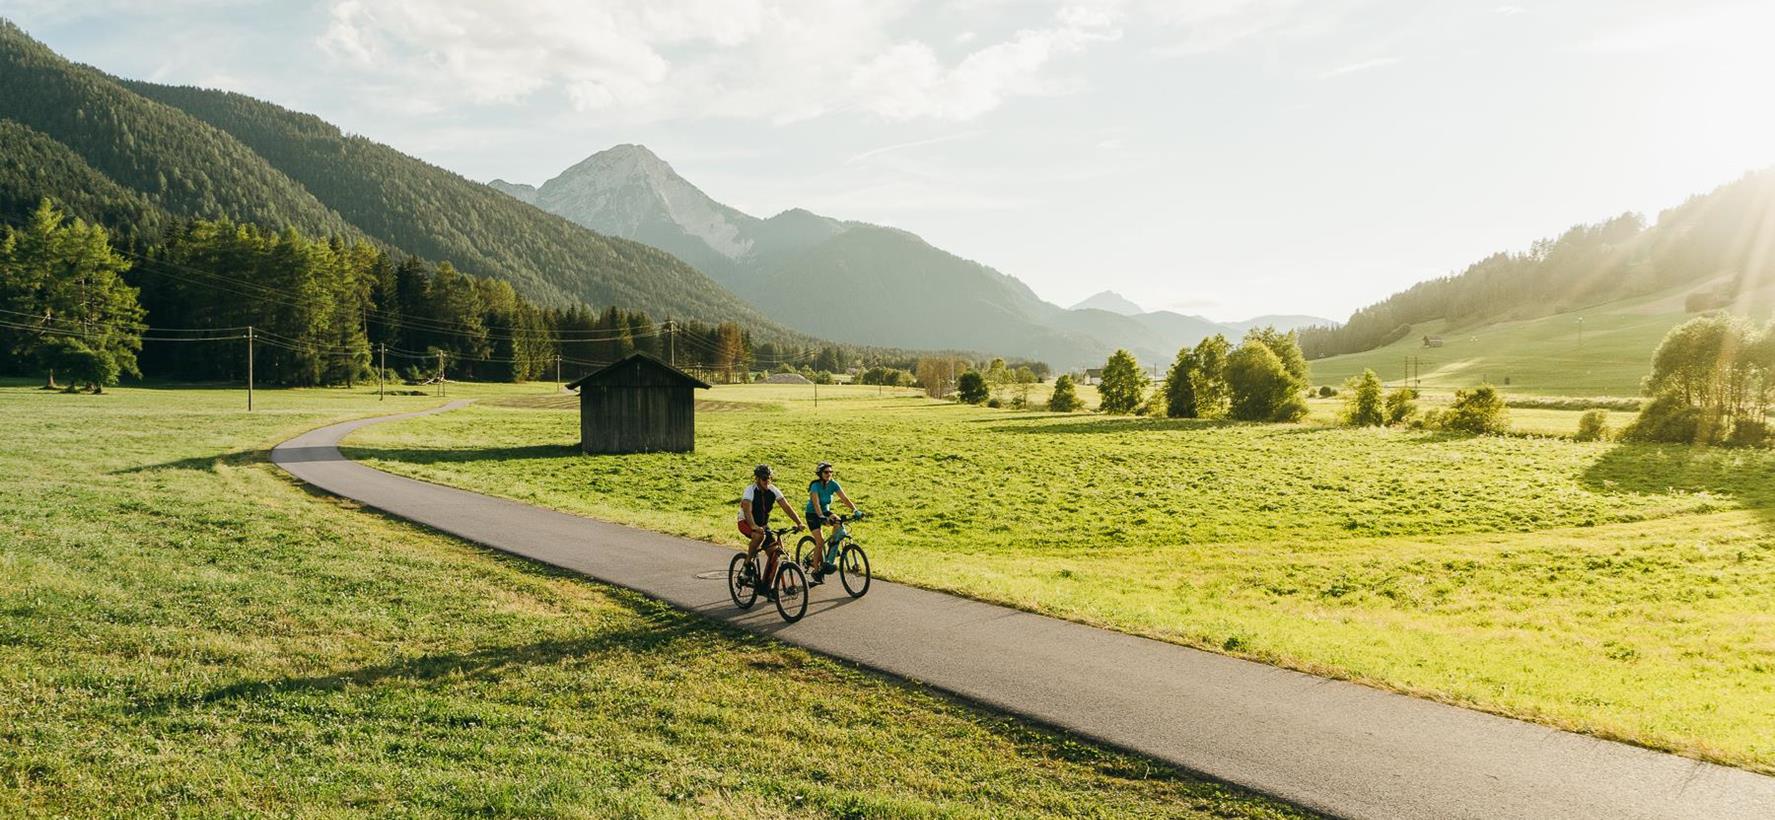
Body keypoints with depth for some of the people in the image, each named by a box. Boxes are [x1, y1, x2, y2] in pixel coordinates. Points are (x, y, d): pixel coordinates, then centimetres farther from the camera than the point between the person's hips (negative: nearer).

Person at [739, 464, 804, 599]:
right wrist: (754, 527, -55)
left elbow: (786, 507, -14)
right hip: (746, 523, -5)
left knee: (774, 552, -9)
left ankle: (765, 586, 2)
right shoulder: (750, 490, -23)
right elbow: (747, 511, -37)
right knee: (760, 535, -38)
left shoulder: (773, 490, -9)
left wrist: (799, 522, -28)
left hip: (763, 524, 5)